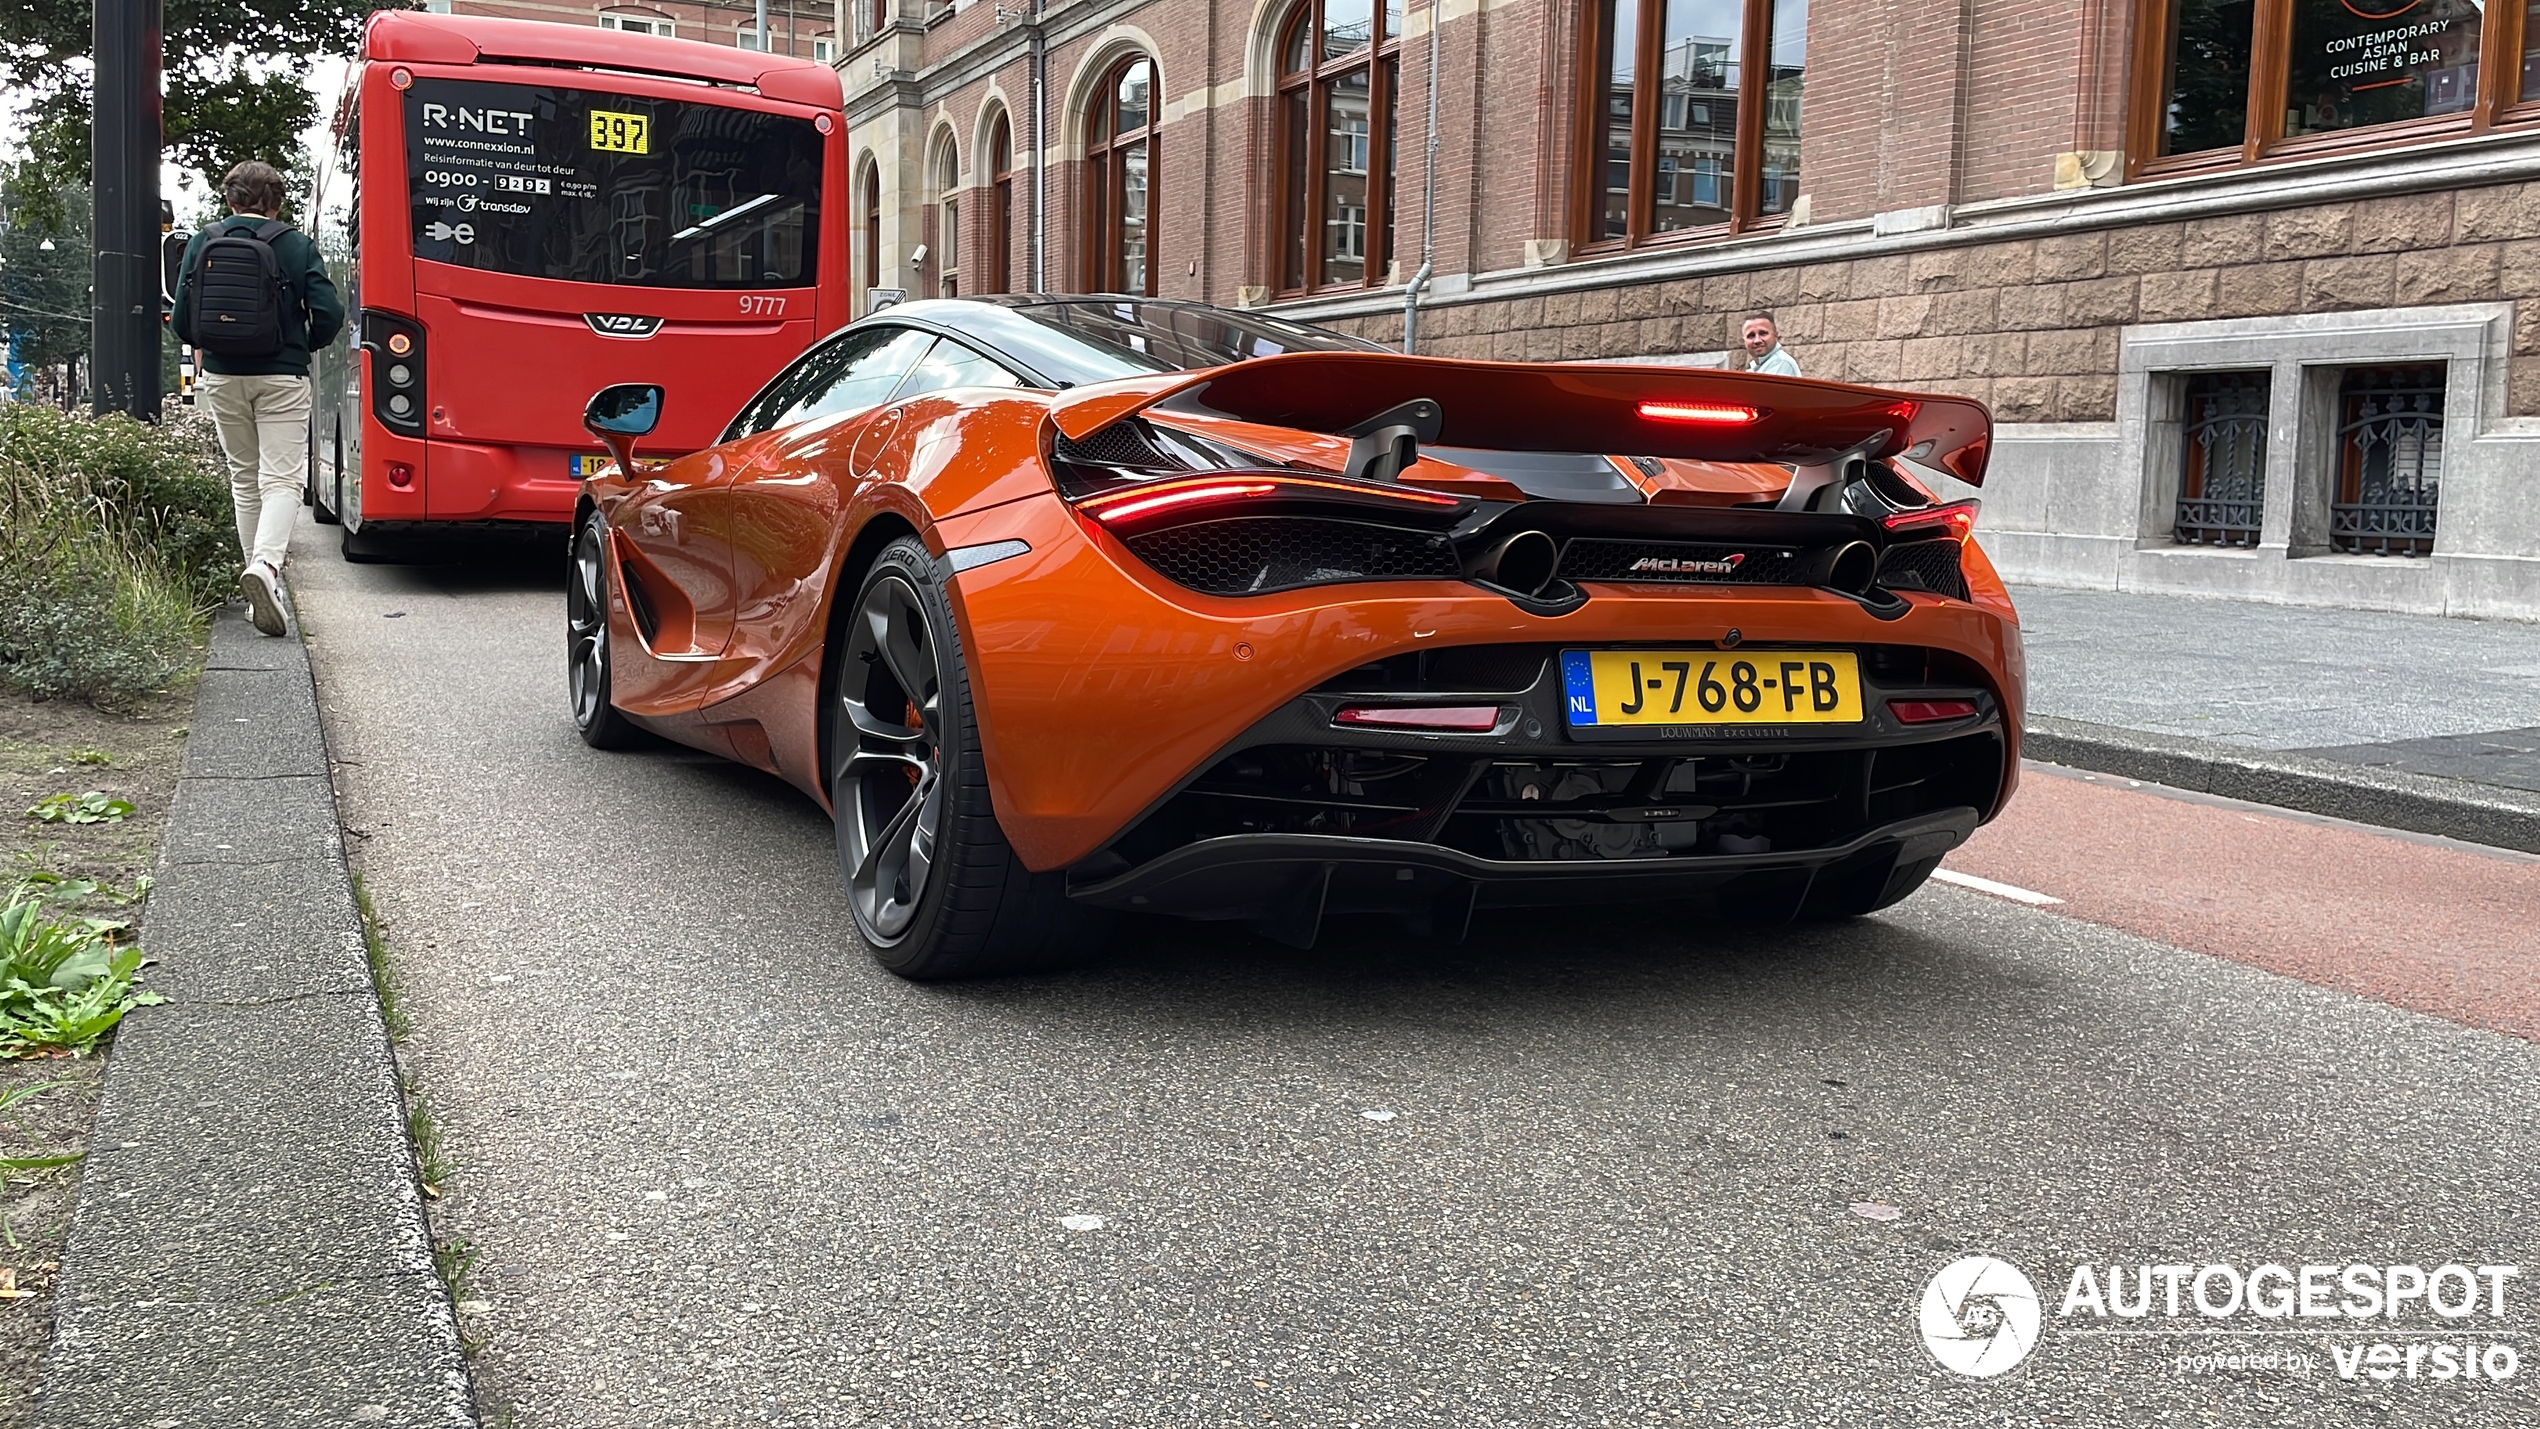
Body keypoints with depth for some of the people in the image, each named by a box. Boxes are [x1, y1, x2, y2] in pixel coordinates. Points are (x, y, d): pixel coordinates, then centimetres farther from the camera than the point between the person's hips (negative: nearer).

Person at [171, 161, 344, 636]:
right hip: (281, 378, -3)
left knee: (244, 481, 15)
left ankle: (261, 581, 18)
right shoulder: (296, 245, -3)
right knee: (283, 479, -4)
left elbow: (183, 319, 1)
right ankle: (266, 564, -29)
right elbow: (329, 315, -7)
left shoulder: (203, 243, 2)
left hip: (222, 378, 3)